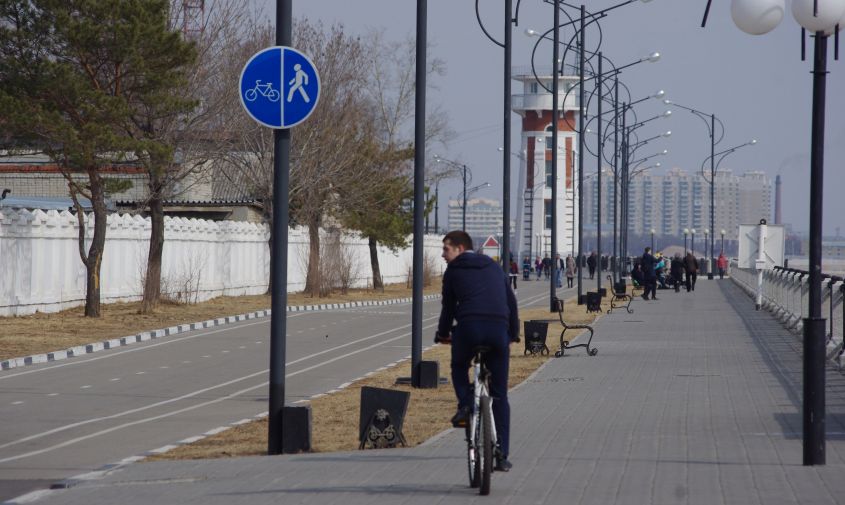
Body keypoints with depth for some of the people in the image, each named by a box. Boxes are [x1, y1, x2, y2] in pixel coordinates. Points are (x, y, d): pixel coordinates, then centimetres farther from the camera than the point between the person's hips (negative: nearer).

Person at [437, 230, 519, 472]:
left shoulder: (453, 271, 15)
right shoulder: (494, 268, 25)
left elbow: (448, 305, 19)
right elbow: (511, 301, 25)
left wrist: (443, 332, 36)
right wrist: (513, 333, 35)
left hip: (469, 327, -3)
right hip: (499, 329, 3)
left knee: (459, 367, 30)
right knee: (499, 395, 10)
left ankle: (465, 405, 1)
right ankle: (501, 455, 5)